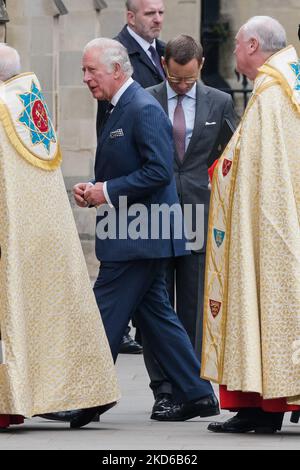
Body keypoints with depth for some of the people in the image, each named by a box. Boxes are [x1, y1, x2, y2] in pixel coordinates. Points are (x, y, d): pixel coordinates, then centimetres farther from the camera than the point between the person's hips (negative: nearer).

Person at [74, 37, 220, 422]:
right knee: (154, 314, 11)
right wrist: (93, 188, 5)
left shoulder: (144, 109, -15)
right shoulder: (119, 109, 16)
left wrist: (108, 191, -19)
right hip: (135, 233, 10)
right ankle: (196, 394, 14)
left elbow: (159, 171, -22)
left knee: (105, 314, -6)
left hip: (138, 234, -10)